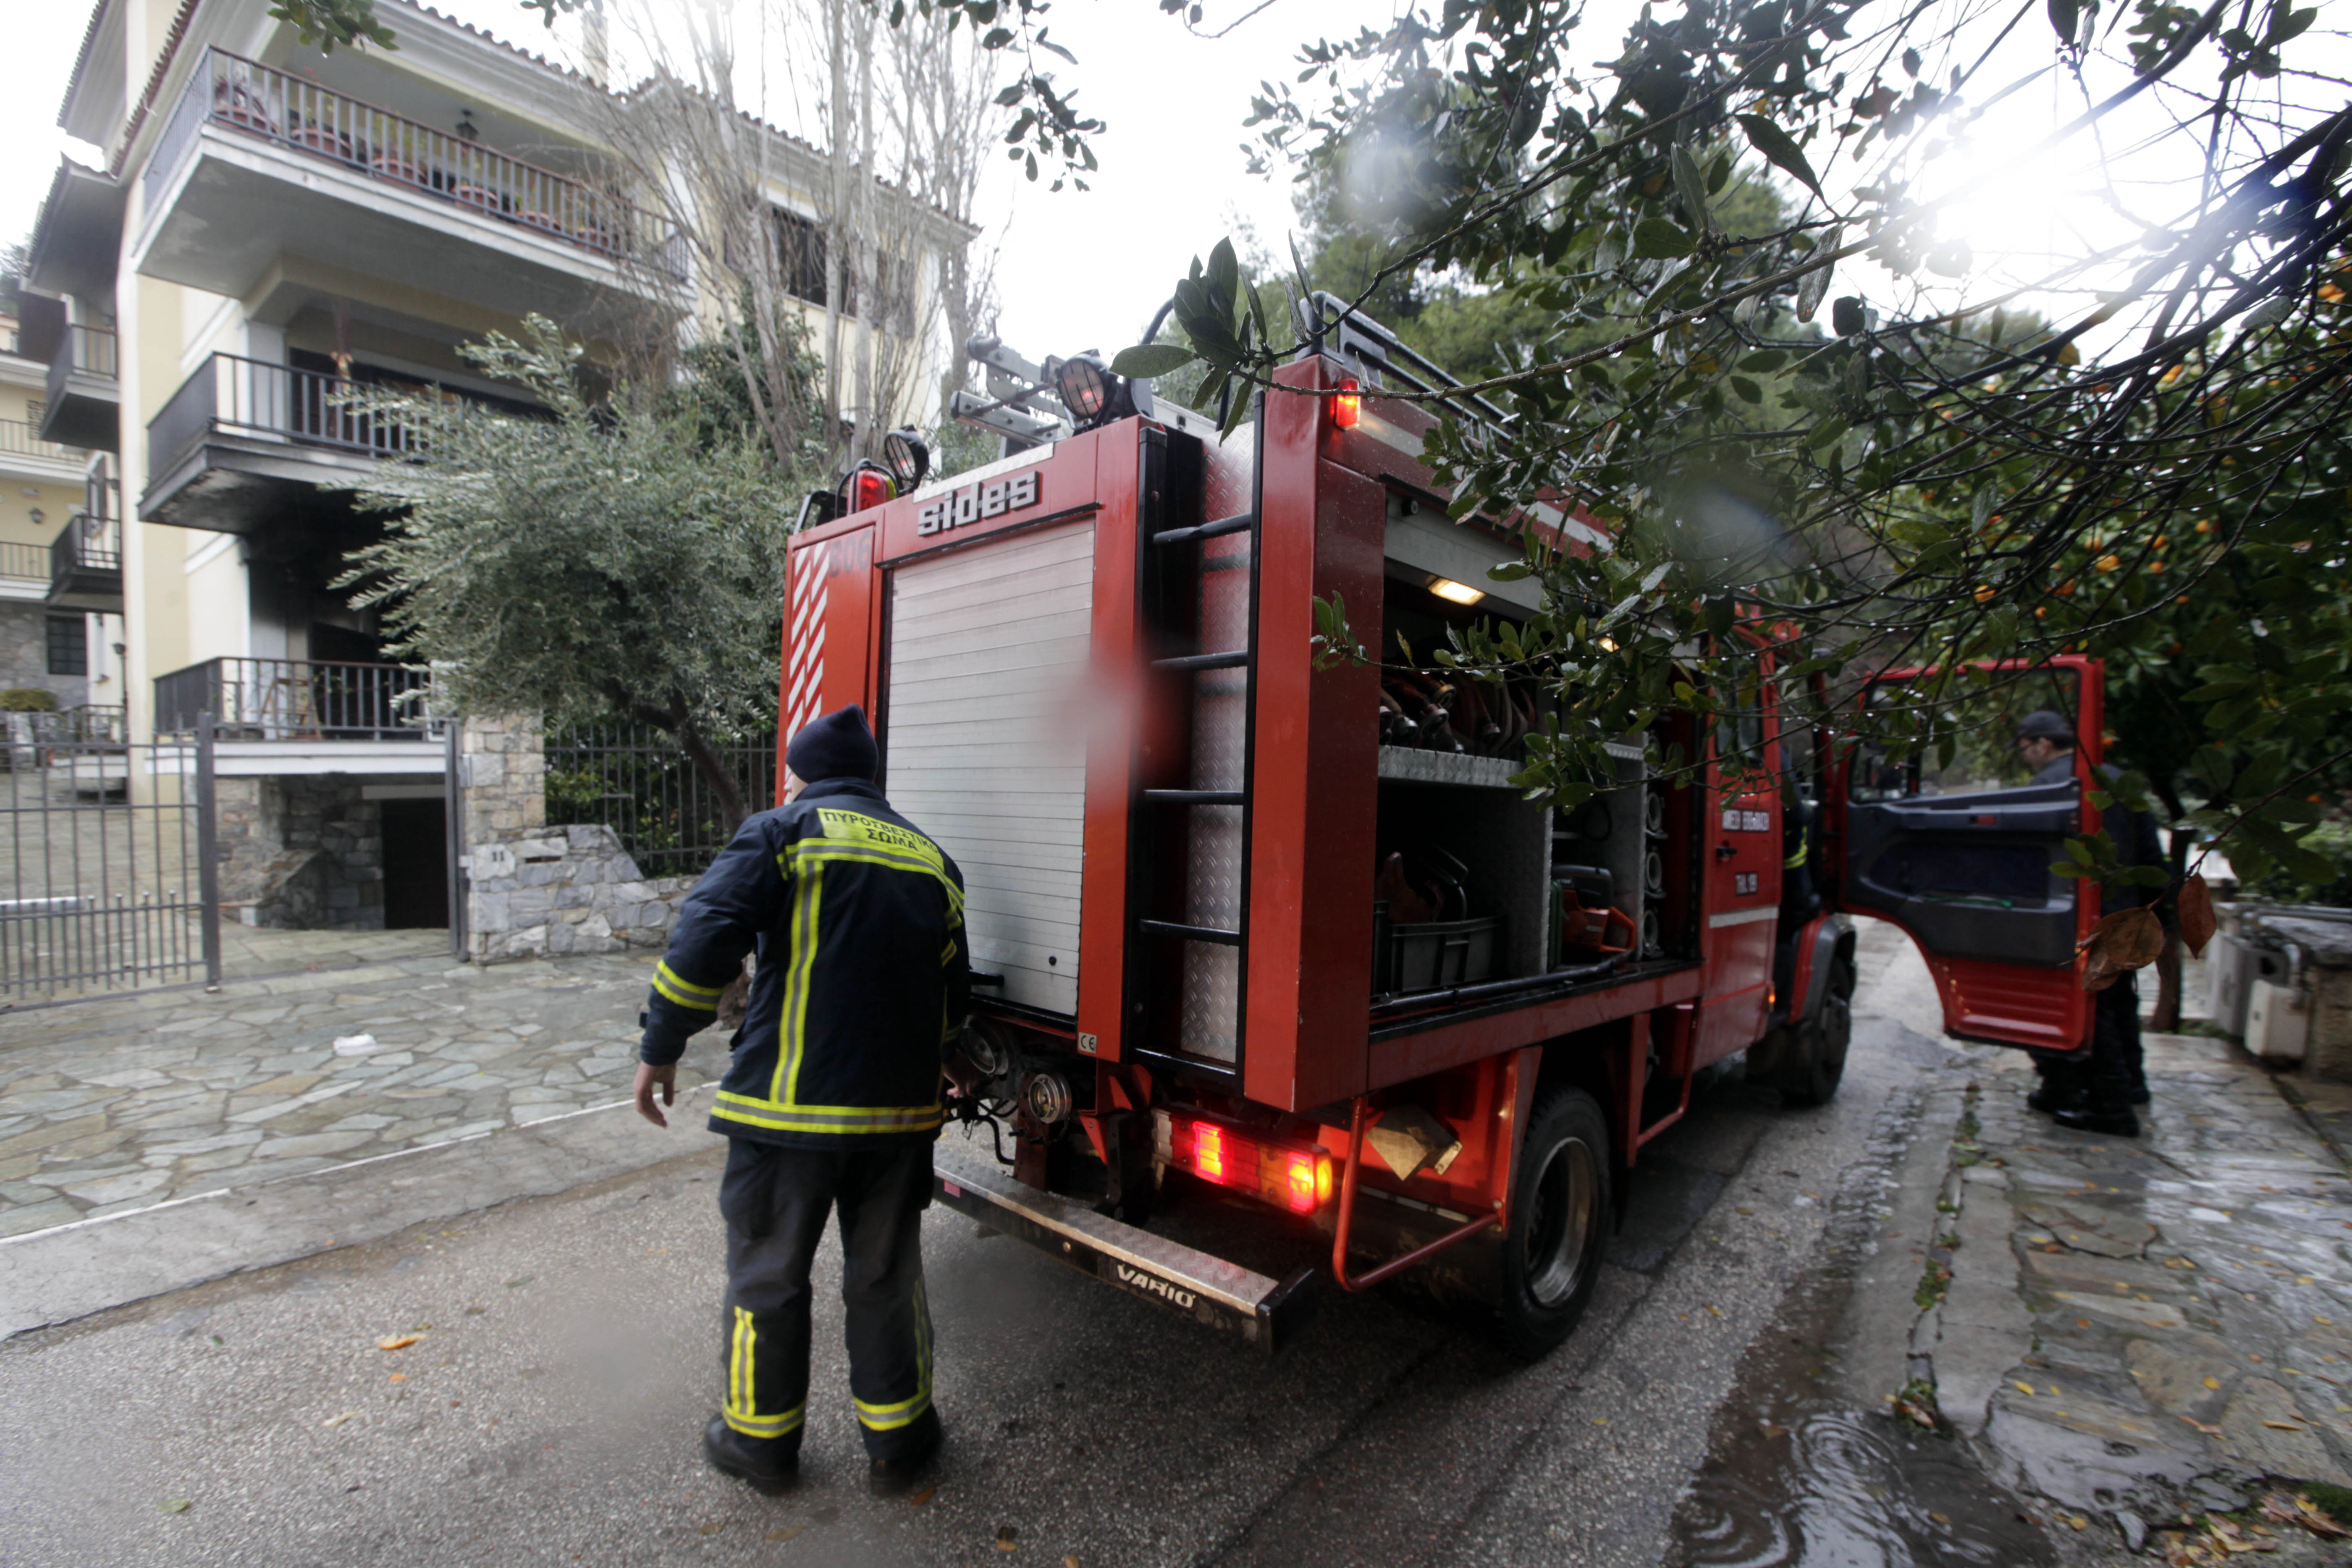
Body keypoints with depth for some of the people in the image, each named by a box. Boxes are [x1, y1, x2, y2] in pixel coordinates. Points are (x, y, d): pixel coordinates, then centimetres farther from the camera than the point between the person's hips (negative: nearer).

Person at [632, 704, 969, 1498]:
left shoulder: (782, 833, -3)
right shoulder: (932, 858, 12)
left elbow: (706, 940, -15)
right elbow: (953, 1000, 16)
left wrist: (661, 1049, -4)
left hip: (789, 1104, -4)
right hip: (900, 1108, 4)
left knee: (767, 1276, 17)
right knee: (885, 1278, 19)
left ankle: (761, 1439, 35)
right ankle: (896, 1442, 32)